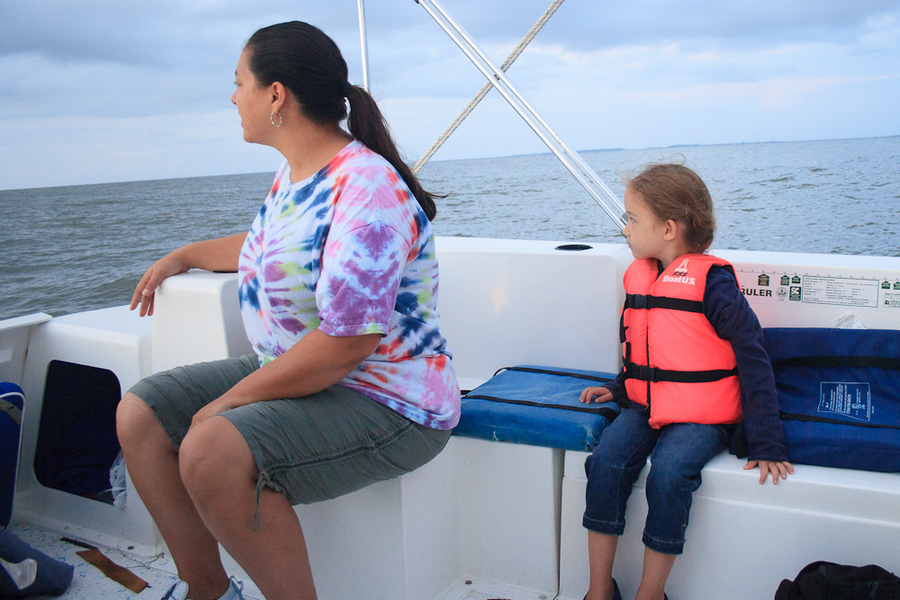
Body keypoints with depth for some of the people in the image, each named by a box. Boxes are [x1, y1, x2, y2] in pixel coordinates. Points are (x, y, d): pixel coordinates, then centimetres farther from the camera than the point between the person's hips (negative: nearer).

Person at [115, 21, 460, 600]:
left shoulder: (365, 189, -24)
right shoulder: (294, 174, 8)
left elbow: (346, 343, -28)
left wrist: (231, 400, -20)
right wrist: (182, 256, 34)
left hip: (384, 402, -10)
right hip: (288, 373, 10)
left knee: (211, 452, -32)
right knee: (140, 414, 4)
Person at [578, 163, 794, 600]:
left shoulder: (711, 282, -13)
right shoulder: (638, 276, 9)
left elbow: (752, 358, -13)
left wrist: (766, 443, -16)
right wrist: (619, 388, 18)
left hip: (700, 414, -6)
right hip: (644, 405, 6)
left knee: (668, 473, -29)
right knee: (606, 461, -17)